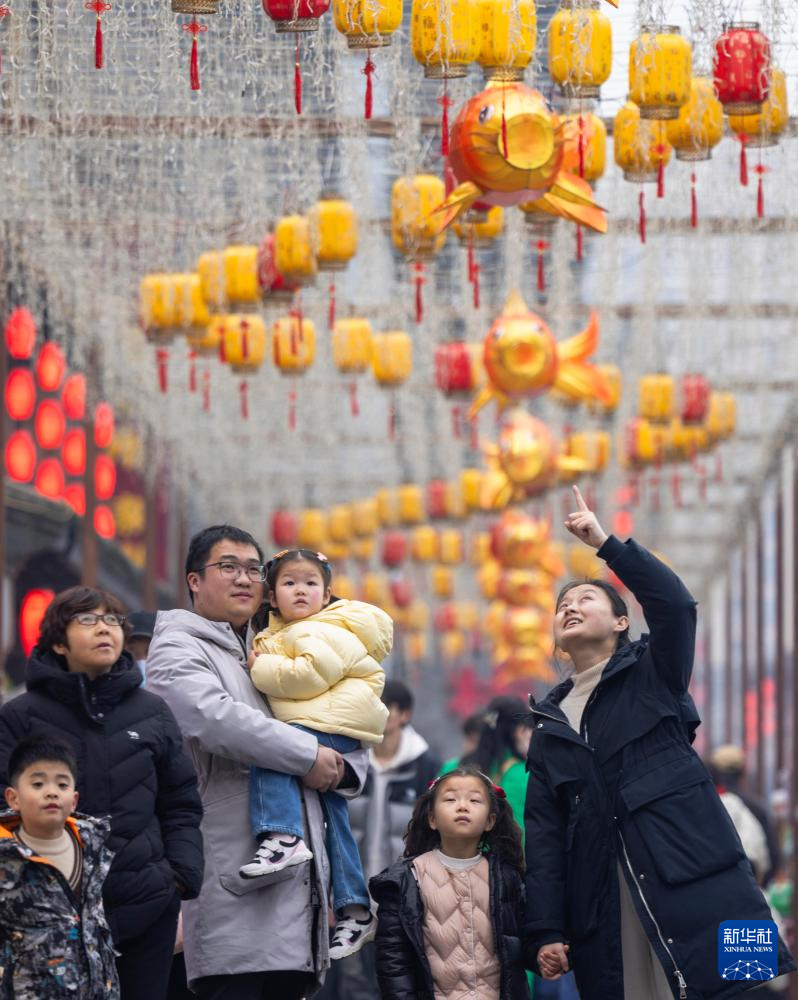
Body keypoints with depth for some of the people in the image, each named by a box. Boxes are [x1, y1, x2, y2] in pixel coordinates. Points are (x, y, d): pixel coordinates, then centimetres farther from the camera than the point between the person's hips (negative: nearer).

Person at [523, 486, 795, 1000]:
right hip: (603, 904, 4)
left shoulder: (653, 676, 13)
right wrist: (546, 929, 3)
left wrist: (606, 543, -10)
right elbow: (543, 832, 13)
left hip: (694, 883, -3)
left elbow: (675, 603, -9)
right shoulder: (550, 722, 21)